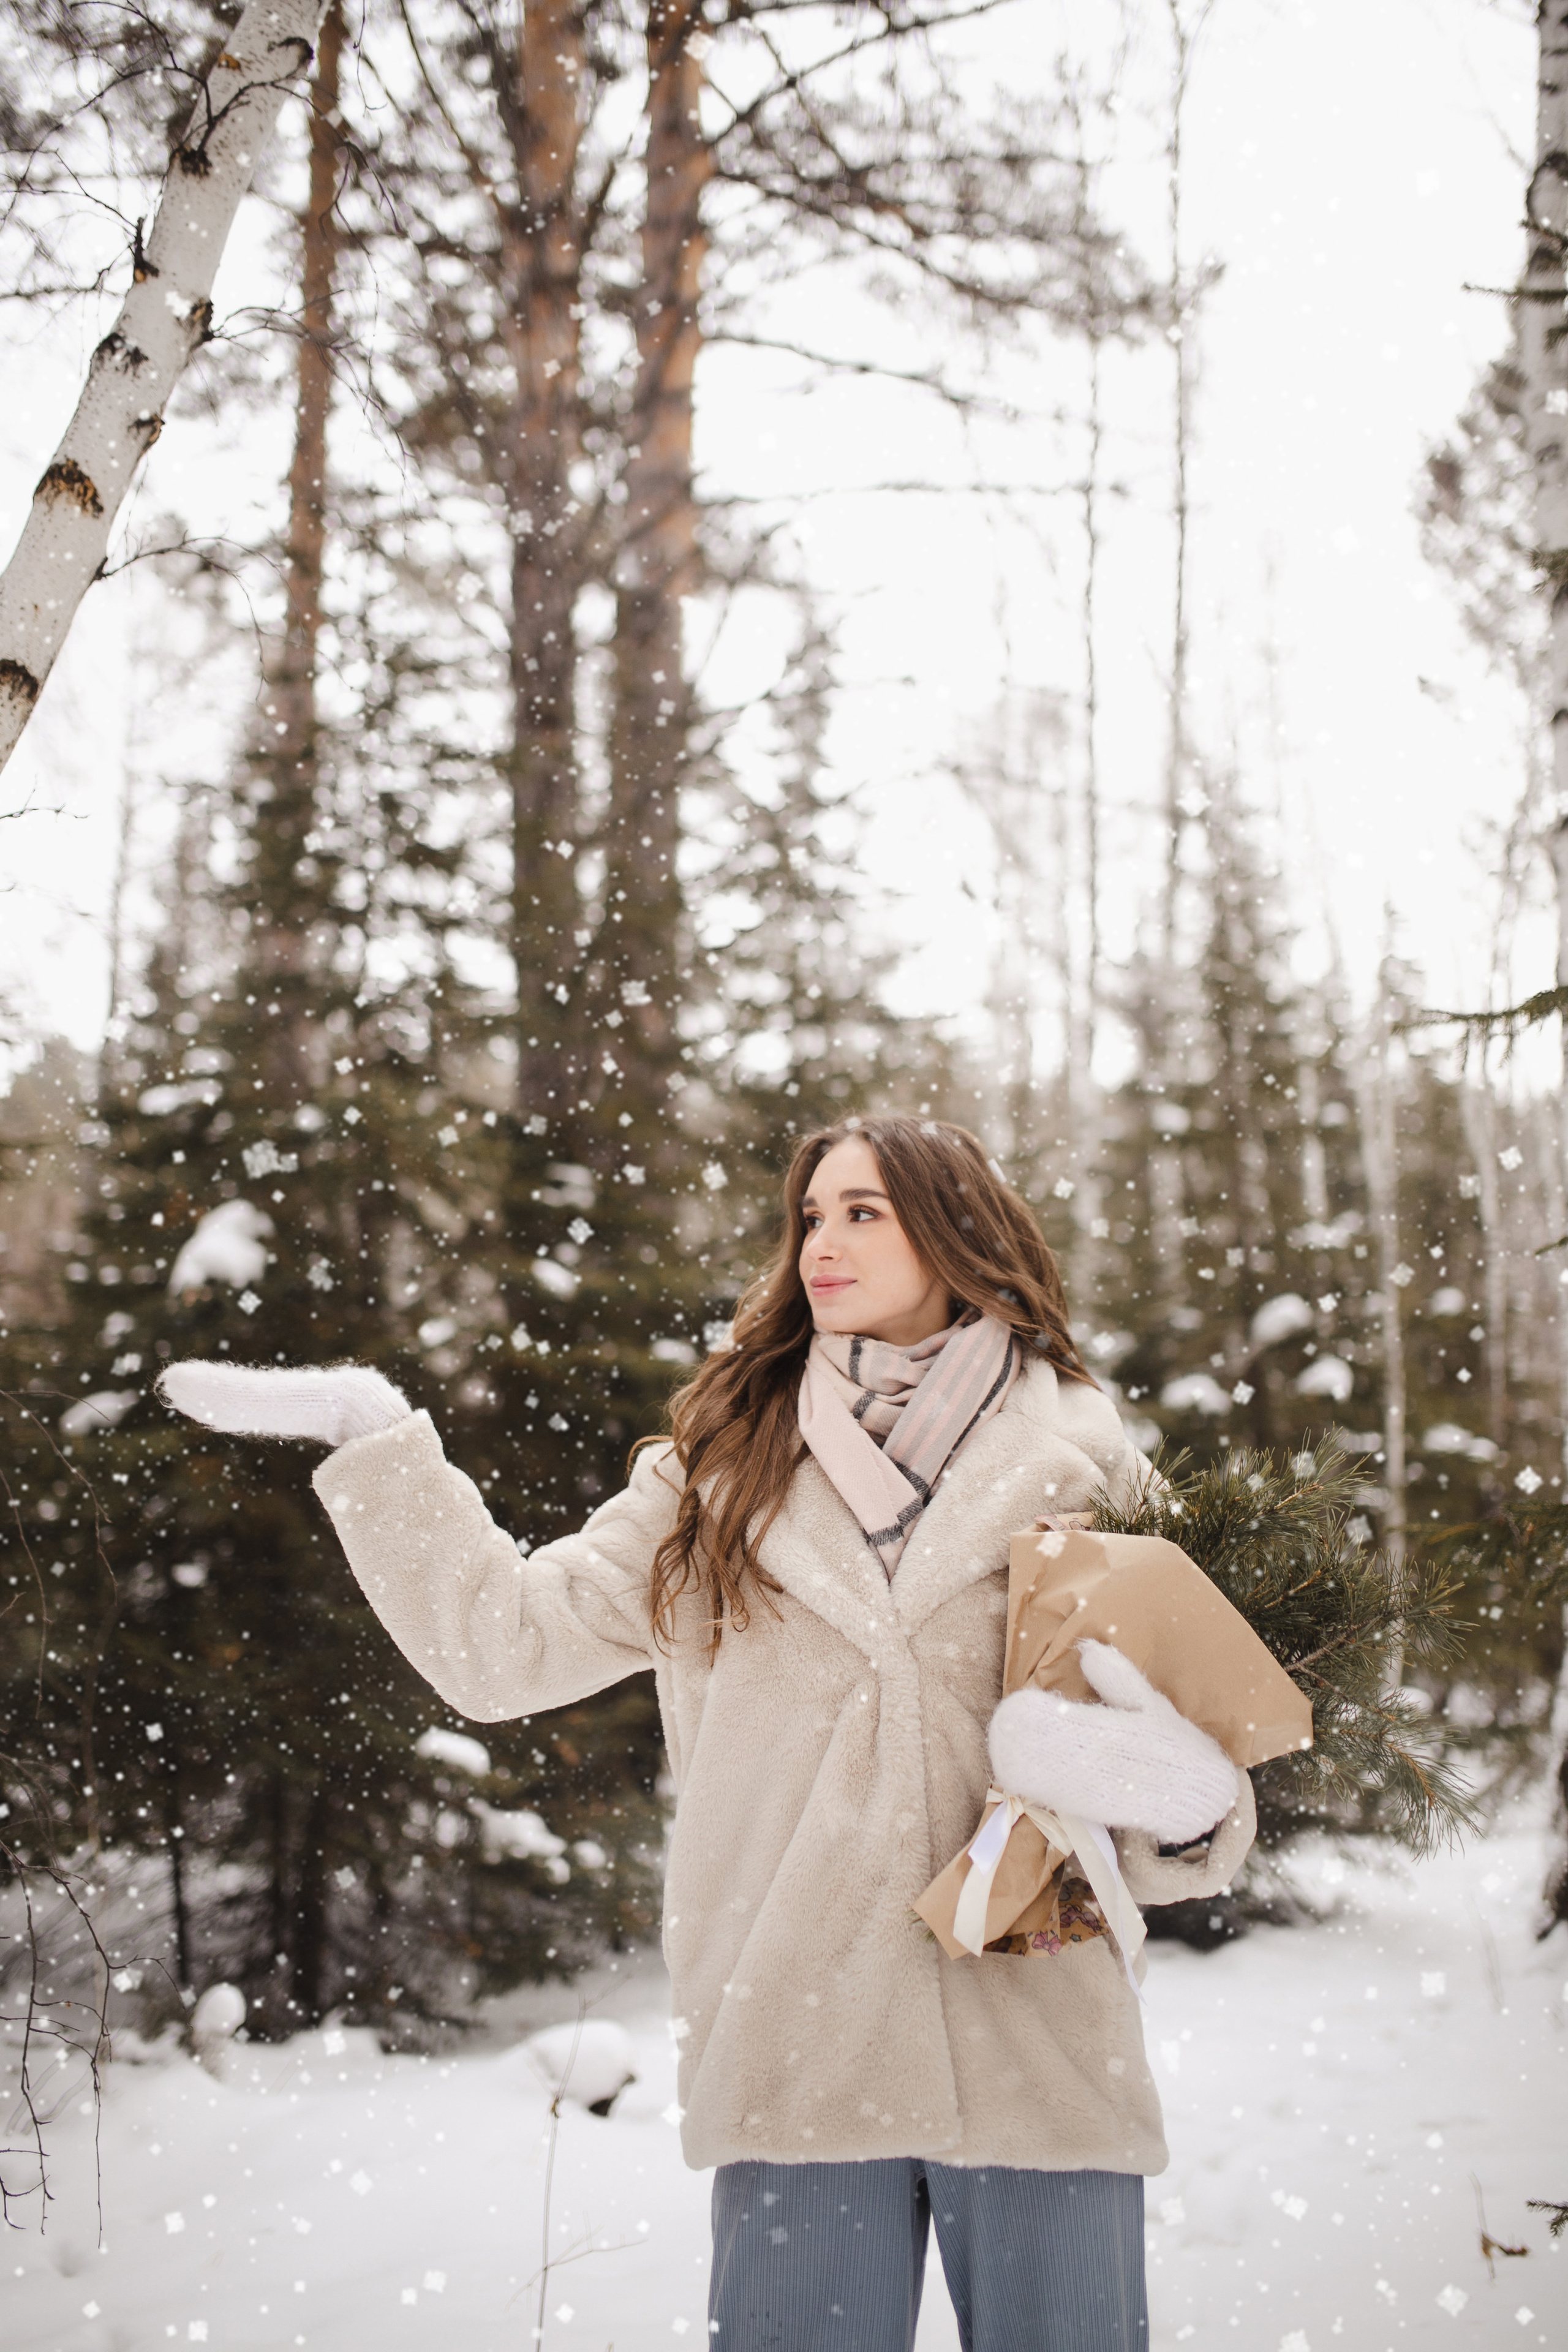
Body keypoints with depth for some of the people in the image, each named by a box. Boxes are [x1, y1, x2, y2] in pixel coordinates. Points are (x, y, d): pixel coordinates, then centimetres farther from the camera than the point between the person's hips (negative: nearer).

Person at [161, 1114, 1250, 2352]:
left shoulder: (1079, 1472, 5)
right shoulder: (725, 1473, 10)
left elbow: (1178, 1702, 7)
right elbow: (508, 1642, 6)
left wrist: (1186, 1799, -15)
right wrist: (374, 1441, 1)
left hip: (1037, 2055, -1)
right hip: (798, 2052, 1)